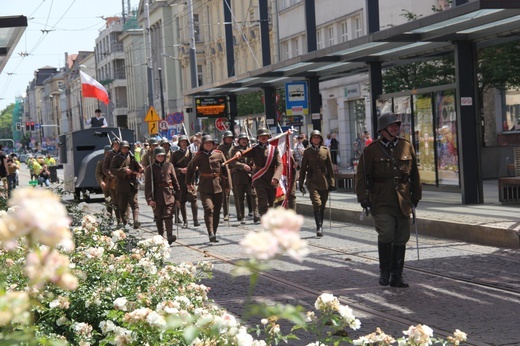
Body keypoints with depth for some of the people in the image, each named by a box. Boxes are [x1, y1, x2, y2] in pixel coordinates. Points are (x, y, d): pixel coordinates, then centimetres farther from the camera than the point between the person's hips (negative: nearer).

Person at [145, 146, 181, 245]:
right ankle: (160, 237, 22)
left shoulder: (169, 166, 7)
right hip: (157, 197, 0)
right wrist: (149, 199, -9)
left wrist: (177, 195, 11)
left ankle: (170, 236, -22)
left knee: (168, 216, -12)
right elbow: (148, 185, -1)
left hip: (169, 195, 0)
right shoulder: (150, 168, 2)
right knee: (158, 218, 9)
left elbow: (175, 181, 11)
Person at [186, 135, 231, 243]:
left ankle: (214, 233, 18)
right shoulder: (199, 156, 3)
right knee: (209, 209, -17)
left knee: (217, 211, 7)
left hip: (218, 186, 2)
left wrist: (227, 185, 6)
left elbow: (225, 170, 8)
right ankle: (211, 234, -23)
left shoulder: (219, 154, 5)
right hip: (205, 187, -2)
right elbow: (190, 168, 15)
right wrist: (189, 183, 17)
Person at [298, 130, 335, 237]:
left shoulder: (325, 150, 5)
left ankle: (320, 226, 21)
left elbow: (330, 167, 7)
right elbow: (303, 168, 7)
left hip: (324, 181, 2)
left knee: (323, 205, 8)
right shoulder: (307, 152, 3)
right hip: (312, 181, -2)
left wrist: (331, 182, 3)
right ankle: (319, 227, -16)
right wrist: (301, 183, 5)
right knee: (317, 203, -16)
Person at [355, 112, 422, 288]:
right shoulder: (372, 150, 0)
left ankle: (396, 276, 16)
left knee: (401, 238, 6)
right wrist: (363, 198, -6)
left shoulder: (407, 147, 10)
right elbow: (362, 175, 1)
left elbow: (414, 174, 18)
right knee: (386, 234, -16)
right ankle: (384, 272, 4)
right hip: (381, 202, -4)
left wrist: (416, 195, 17)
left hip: (402, 201, 4)